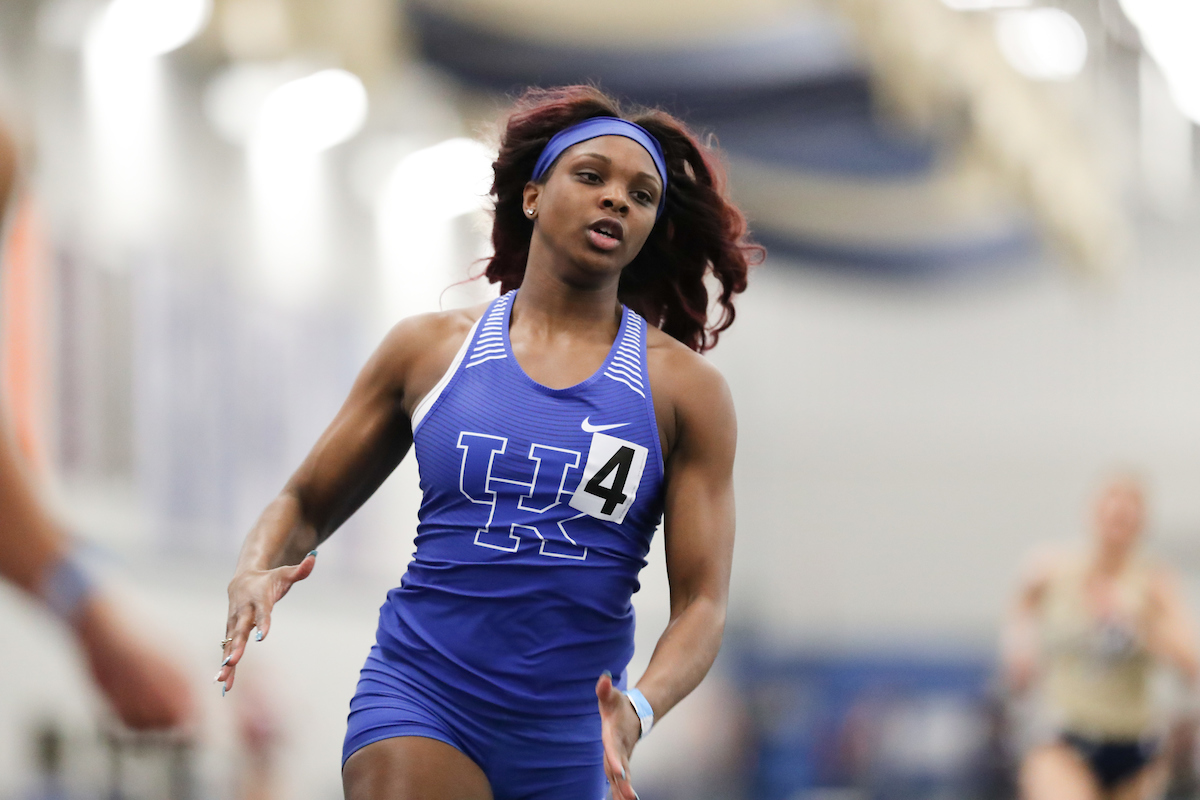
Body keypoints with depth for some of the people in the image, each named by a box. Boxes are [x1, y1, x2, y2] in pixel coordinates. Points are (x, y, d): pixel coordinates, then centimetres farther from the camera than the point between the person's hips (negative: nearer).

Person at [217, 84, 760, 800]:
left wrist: (639, 711, -20)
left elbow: (702, 600, -1)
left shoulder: (685, 388, 4)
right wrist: (256, 573, -9)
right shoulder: (430, 349, 7)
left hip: (570, 737, 1)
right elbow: (305, 503, 14)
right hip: (420, 700, -1)